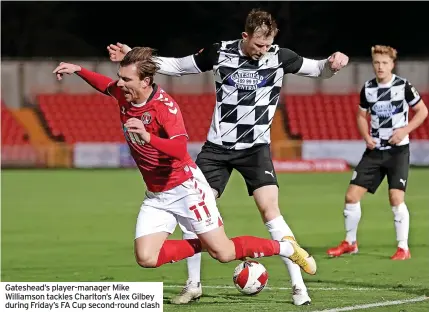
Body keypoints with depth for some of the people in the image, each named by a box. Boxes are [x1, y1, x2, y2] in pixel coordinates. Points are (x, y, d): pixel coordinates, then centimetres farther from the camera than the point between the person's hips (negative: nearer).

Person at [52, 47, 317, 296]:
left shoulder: (165, 106, -23)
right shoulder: (124, 95, -3)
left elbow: (180, 150, -36)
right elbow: (105, 85, 22)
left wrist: (147, 136, -50)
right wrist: (77, 70, 13)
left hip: (185, 187, -7)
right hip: (156, 195, 7)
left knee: (223, 253, -6)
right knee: (146, 258, -10)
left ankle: (285, 247, 17)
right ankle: (202, 245, 11)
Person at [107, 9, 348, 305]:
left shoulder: (279, 57, -8)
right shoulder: (220, 52, -5)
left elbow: (319, 69, 1)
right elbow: (175, 66, 5)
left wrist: (334, 62, -22)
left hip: (256, 147, -2)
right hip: (218, 147, 2)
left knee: (270, 211, -18)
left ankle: (299, 285, -13)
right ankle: (193, 284, 13)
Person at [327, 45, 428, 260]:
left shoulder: (403, 86, -8)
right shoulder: (367, 89, 4)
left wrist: (404, 130, -14)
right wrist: (366, 137, 0)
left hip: (398, 150, -4)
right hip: (375, 150, 4)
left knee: (396, 198, -16)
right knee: (352, 195, 0)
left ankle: (403, 248, -4)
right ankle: (350, 243, 18)